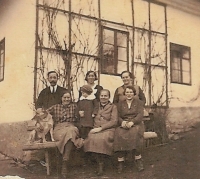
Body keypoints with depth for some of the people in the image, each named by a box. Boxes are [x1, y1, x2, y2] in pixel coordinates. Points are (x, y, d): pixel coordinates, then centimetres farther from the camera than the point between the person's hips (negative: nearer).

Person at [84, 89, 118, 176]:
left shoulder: (113, 107, 12)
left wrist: (101, 128, -11)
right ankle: (99, 163, -20)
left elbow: (114, 121, -1)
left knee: (102, 139, -36)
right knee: (91, 138, -32)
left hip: (108, 130, -2)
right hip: (95, 129, 3)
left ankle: (101, 163, -18)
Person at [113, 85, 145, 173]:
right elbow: (118, 116, 9)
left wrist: (132, 122, -21)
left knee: (135, 133, -37)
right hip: (123, 124, 1)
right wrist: (122, 122, -15)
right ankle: (120, 161, -32)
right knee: (119, 134, -33)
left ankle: (138, 159, -29)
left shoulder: (138, 102, 13)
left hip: (136, 124, -1)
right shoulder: (120, 104, 19)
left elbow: (140, 115, -2)